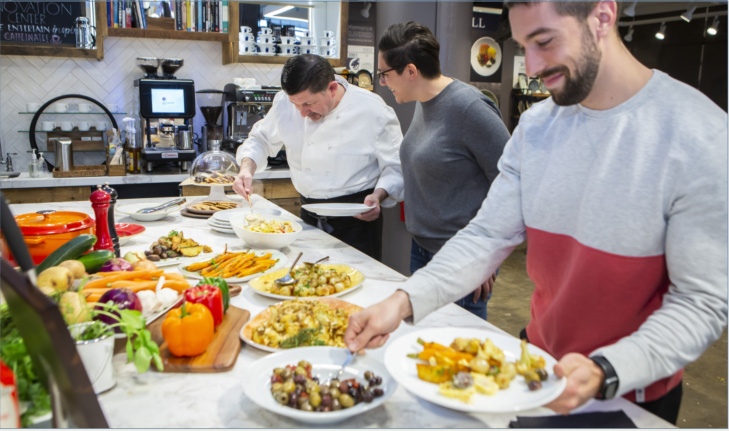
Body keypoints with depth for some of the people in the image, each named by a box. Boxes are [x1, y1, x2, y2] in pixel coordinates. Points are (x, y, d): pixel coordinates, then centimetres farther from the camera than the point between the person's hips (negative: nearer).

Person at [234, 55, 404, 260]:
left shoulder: (373, 111, -15)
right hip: (309, 218, 4)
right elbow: (261, 139, 13)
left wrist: (378, 195, -24)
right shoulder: (285, 103, -3)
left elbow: (397, 167, -7)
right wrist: (247, 168, -6)